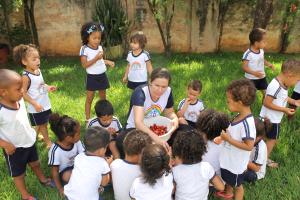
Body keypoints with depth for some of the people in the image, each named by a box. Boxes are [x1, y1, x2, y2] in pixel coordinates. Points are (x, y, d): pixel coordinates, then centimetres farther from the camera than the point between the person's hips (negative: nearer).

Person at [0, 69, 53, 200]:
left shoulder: (20, 100, -15)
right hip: (14, 148, -6)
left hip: (29, 140, 6)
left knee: (35, 163, 30)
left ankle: (42, 179, 57)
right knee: (18, 173, 19)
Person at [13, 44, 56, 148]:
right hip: (36, 107, -7)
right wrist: (35, 104, -26)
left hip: (45, 104, 7)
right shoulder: (26, 77, -25)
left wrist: (48, 87, -4)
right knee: (42, 124, 10)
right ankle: (48, 142, 28)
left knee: (43, 123, 22)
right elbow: (23, 93, -23)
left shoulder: (38, 70, -1)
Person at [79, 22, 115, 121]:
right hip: (92, 77, -5)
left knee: (103, 97, 18)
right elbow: (84, 65, -20)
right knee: (89, 99, 7)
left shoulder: (100, 47, 3)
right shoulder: (84, 49, -16)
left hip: (102, 76, 6)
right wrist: (96, 58, -27)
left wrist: (108, 61, 0)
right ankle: (87, 118, 19)